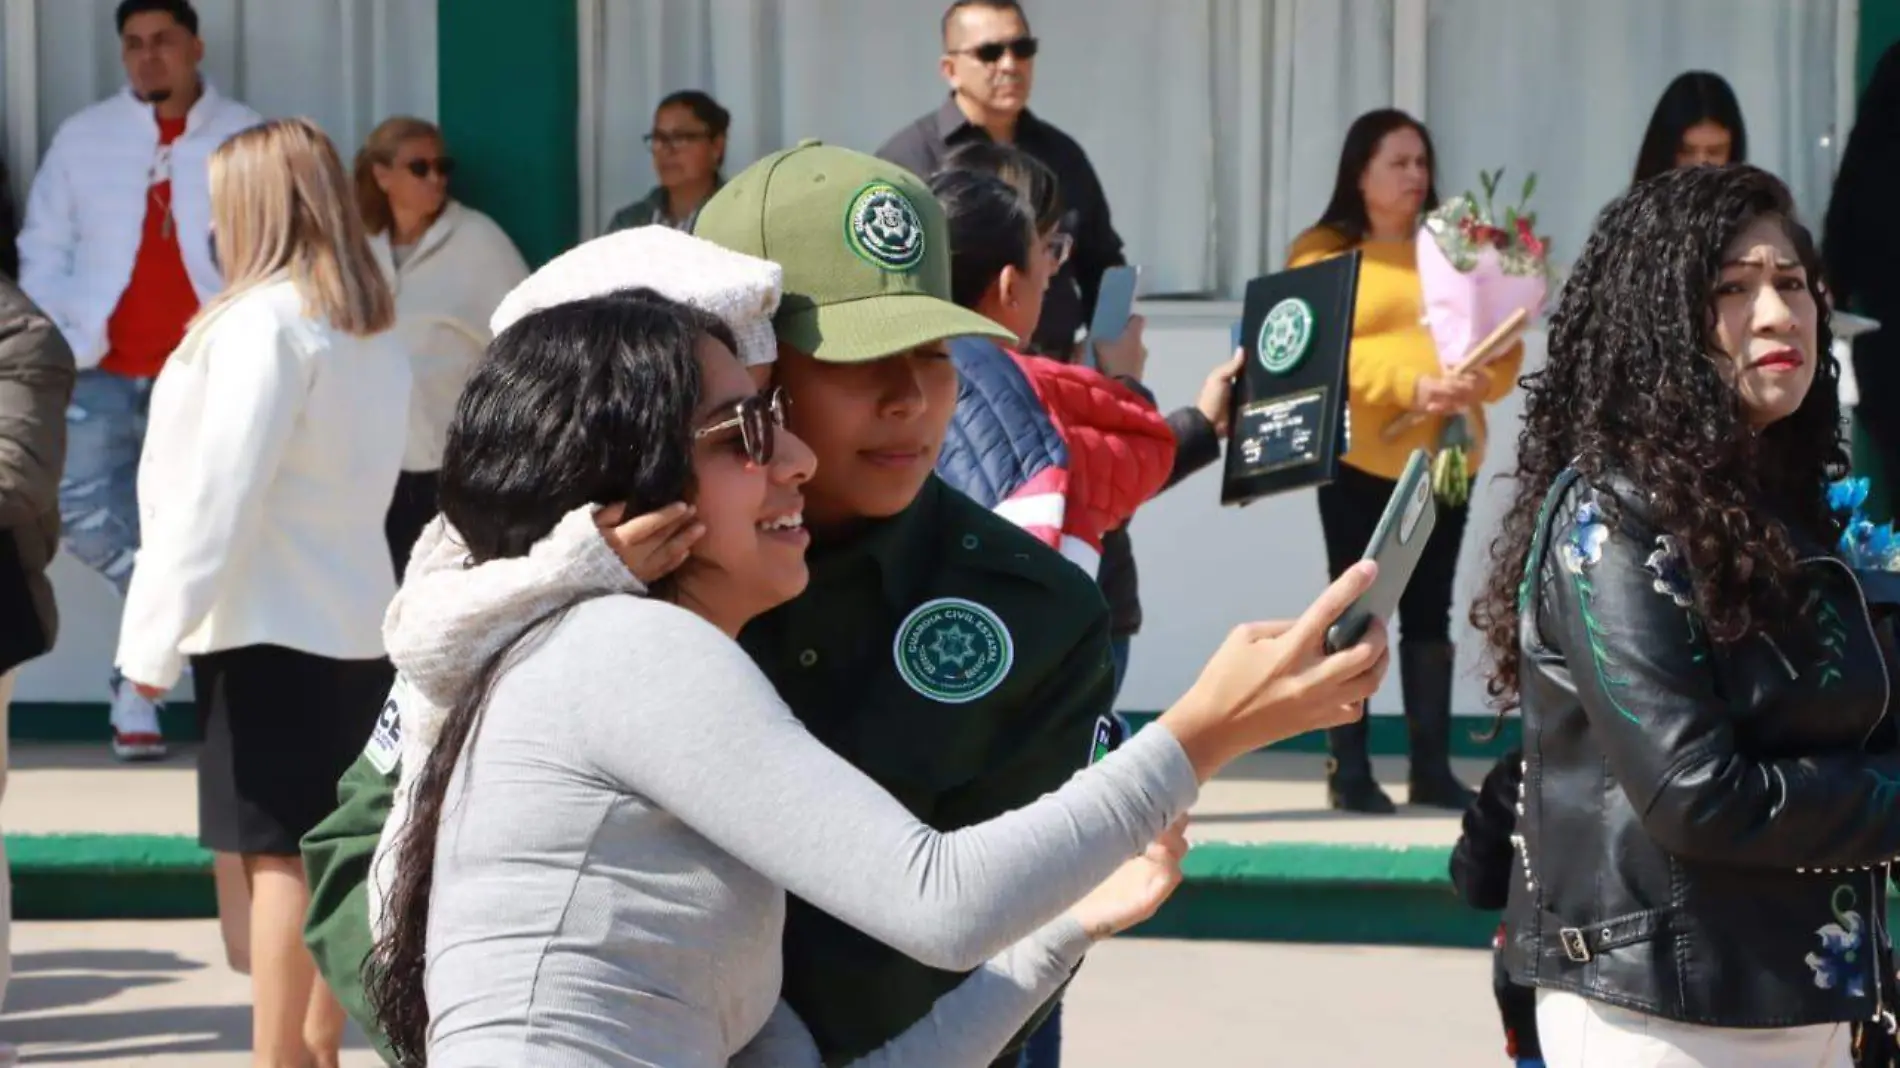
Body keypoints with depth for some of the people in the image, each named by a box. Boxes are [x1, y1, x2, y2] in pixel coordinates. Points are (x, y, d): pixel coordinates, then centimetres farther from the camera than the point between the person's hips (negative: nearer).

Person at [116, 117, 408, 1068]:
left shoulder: (265, 319, -13)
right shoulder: (374, 331, 12)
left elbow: (216, 491, -17)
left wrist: (155, 634, -13)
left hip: (269, 630, -8)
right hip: (352, 620, 8)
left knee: (276, 855, -8)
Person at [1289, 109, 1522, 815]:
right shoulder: (1322, 252, 1)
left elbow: (1505, 345, 8)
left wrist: (1480, 383, -15)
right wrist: (1409, 385, -23)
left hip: (1445, 456, 4)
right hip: (1360, 459, -4)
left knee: (1430, 612, 7)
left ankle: (1432, 768, 9)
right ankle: (1348, 770, 2)